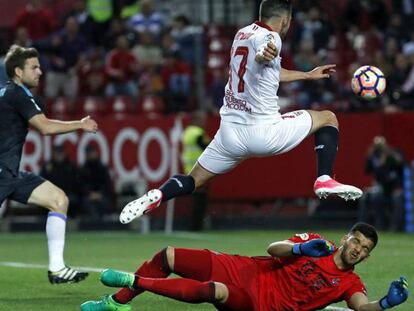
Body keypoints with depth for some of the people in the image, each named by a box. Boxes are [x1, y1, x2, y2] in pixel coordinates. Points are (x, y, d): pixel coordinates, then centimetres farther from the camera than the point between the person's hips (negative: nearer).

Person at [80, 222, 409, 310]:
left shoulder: (349, 283, -4)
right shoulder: (315, 243, 4)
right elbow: (273, 249, -4)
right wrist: (299, 248, -25)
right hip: (245, 270, 4)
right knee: (168, 256, -1)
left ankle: (136, 282, -15)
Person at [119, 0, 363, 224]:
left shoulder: (244, 33, 16)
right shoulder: (270, 38, -9)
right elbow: (260, 58, -36)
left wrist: (308, 75, 45)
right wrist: (265, 53, -60)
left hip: (230, 132, 6)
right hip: (263, 133, -6)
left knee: (192, 180, 14)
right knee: (328, 119, 11)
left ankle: (156, 197, -16)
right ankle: (324, 180, -5)